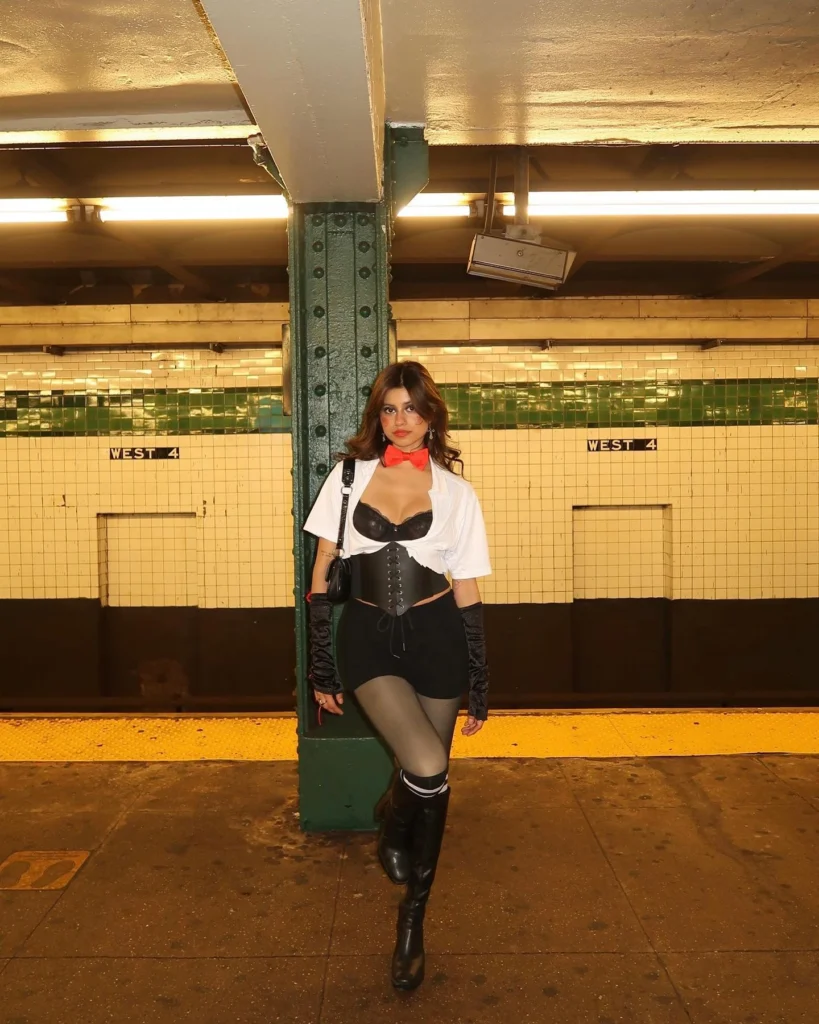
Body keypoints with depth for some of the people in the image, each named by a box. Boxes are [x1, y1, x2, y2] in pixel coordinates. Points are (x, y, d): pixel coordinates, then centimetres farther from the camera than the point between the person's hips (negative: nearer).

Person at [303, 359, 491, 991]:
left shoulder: (456, 493, 1)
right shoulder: (349, 477, 2)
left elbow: (468, 595, 4)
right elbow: (322, 576, 4)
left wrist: (479, 688, 5)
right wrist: (322, 668, 2)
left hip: (436, 638, 1)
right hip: (367, 637, -1)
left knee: (433, 784, 8)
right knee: (427, 768, -19)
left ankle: (413, 918, 31)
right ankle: (392, 822, 20)